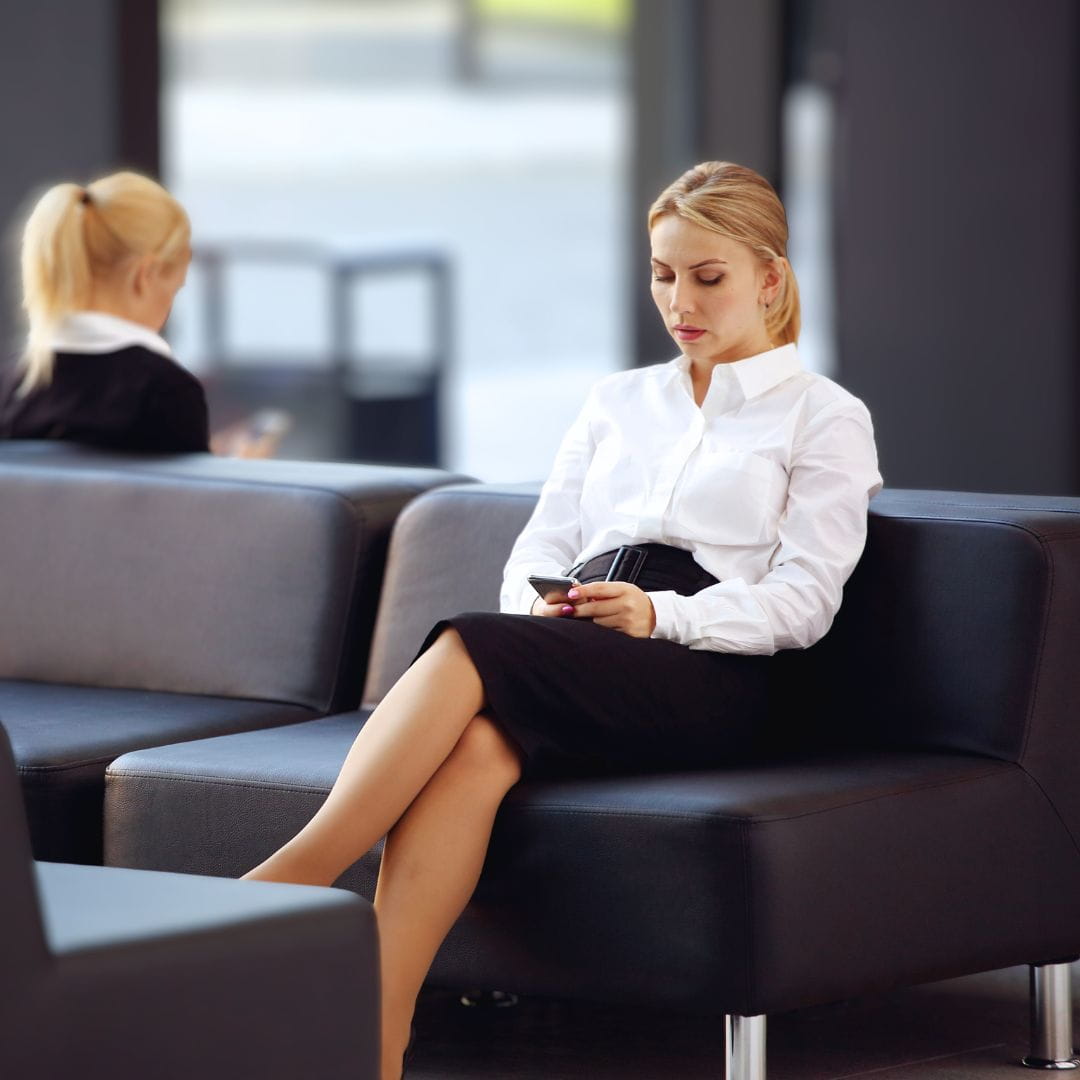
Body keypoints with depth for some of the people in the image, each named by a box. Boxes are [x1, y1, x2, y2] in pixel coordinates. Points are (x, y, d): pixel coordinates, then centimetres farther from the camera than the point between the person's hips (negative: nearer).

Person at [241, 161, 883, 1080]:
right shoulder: (618, 401, 30)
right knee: (478, 745, -36)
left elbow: (802, 599, 2)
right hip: (573, 654, 4)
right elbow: (536, 551, 22)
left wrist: (660, 615, -14)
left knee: (467, 650, -34)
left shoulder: (824, 416, 15)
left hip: (704, 670, -4)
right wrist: (542, 604, -4)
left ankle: (288, 881, -42)